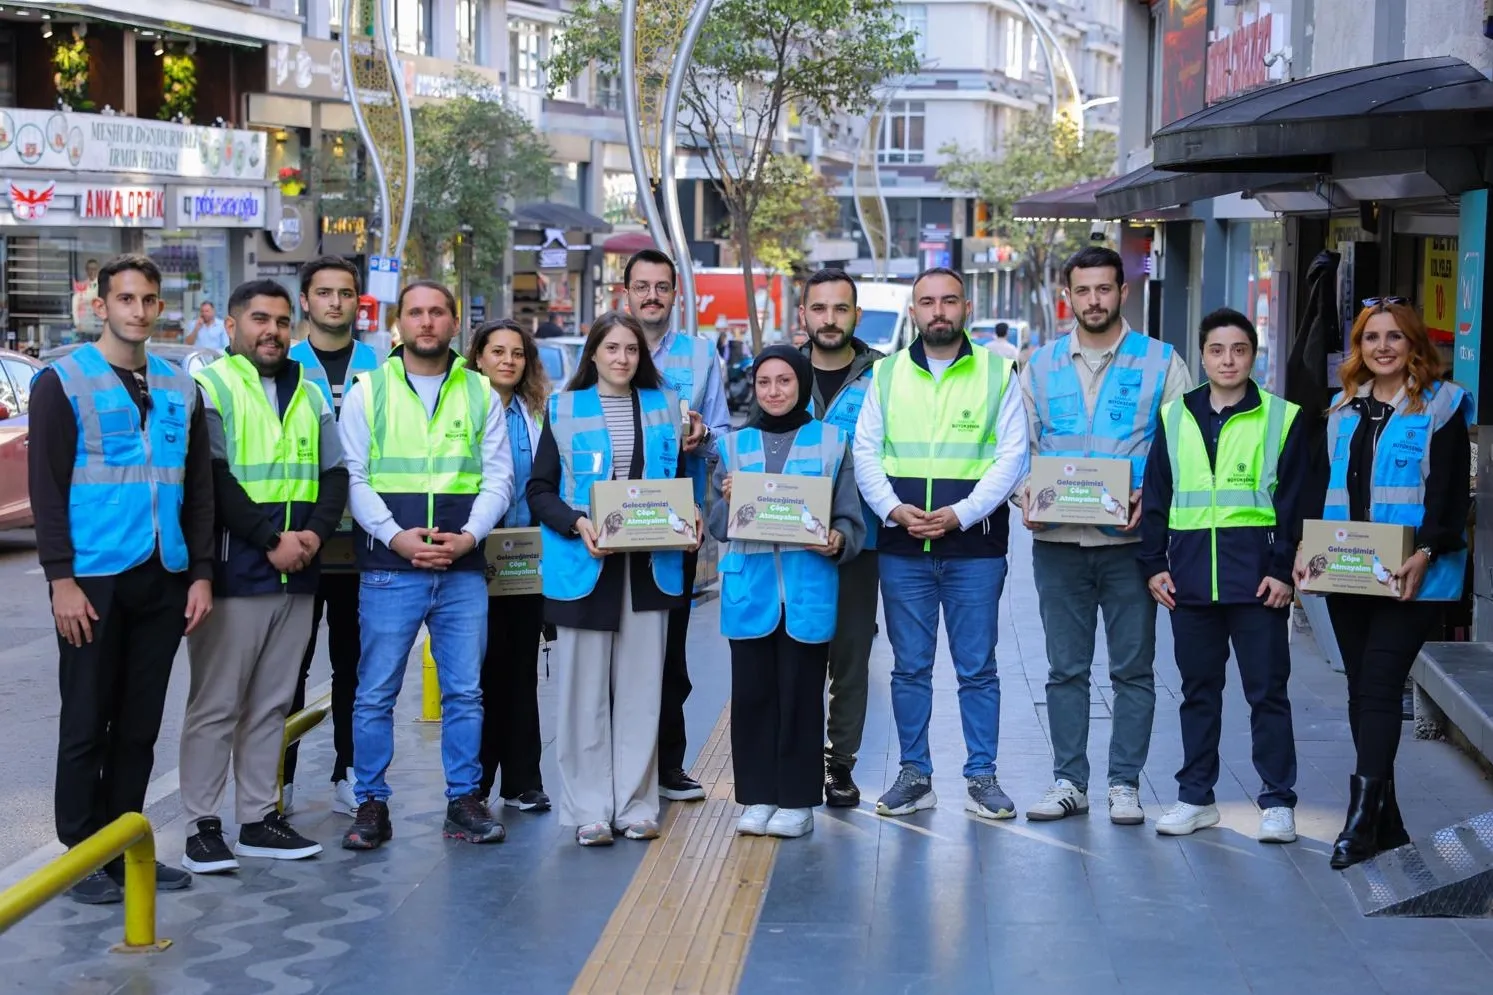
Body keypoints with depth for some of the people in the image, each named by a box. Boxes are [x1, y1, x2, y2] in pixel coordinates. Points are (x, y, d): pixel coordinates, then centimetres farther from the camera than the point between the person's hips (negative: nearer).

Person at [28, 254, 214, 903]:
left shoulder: (180, 388, 12)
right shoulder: (63, 382, -1)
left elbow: (200, 488, 14)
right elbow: (46, 488, -6)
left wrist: (201, 573, 5)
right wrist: (62, 580, -13)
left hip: (164, 581, 4)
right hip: (94, 581, -4)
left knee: (139, 726, 9)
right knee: (86, 724, 1)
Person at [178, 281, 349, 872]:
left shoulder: (310, 395, 16)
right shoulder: (210, 388, -3)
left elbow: (335, 475, 13)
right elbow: (213, 481, -12)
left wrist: (314, 532, -5)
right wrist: (271, 540, -16)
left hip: (297, 578, 6)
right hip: (233, 574, -6)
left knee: (272, 705, 11)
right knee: (216, 705, -2)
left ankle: (259, 818, 19)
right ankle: (202, 827, 4)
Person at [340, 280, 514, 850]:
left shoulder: (480, 394, 10)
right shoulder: (367, 392, 6)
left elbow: (498, 477, 6)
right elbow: (354, 478, 0)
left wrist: (468, 537, -10)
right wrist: (396, 536, -14)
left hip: (463, 569, 2)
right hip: (388, 568, -1)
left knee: (465, 692, 6)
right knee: (375, 692, 1)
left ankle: (465, 802, 15)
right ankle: (372, 804, 11)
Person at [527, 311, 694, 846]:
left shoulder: (663, 407, 11)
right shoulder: (565, 409, 3)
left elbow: (679, 480, 17)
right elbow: (539, 490, 0)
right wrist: (577, 525, -16)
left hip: (649, 566, 2)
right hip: (584, 564, -2)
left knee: (641, 686, 4)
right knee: (585, 690, 0)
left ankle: (636, 803, 11)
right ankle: (589, 808, 6)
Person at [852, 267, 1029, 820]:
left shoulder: (997, 373, 3)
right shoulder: (887, 374, 9)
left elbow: (1012, 456, -3)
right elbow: (866, 451, 7)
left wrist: (961, 514, -13)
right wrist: (892, 508, -10)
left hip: (974, 546, -2)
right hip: (902, 547, 2)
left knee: (977, 668, 3)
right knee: (909, 667, 8)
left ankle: (982, 776, 12)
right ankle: (914, 775, 17)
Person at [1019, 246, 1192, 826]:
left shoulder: (1161, 363, 2)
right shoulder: (1040, 366, 10)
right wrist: (1025, 492, -8)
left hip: (1129, 540, -2)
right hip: (1057, 540, 2)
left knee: (1133, 669, 4)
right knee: (1066, 669, 8)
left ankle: (1125, 783, 13)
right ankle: (1069, 782, 16)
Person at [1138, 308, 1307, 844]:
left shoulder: (1281, 418, 2)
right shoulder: (1174, 417, 10)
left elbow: (1295, 503, 0)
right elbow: (1155, 497, 11)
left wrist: (1284, 570, -7)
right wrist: (1153, 564, 4)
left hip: (1256, 579, -3)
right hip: (1190, 578, 3)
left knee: (1267, 689, 1)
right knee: (1198, 689, 11)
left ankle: (1277, 800, 10)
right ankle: (1195, 797, 20)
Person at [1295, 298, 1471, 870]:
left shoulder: (1442, 404, -1)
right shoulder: (1343, 408, 16)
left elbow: (1451, 492, -8)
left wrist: (1425, 553, -21)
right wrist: (1306, 547, 2)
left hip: (1412, 575, -6)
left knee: (1378, 686, -12)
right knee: (1362, 691, 8)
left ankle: (1362, 817, -11)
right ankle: (1385, 822, 15)